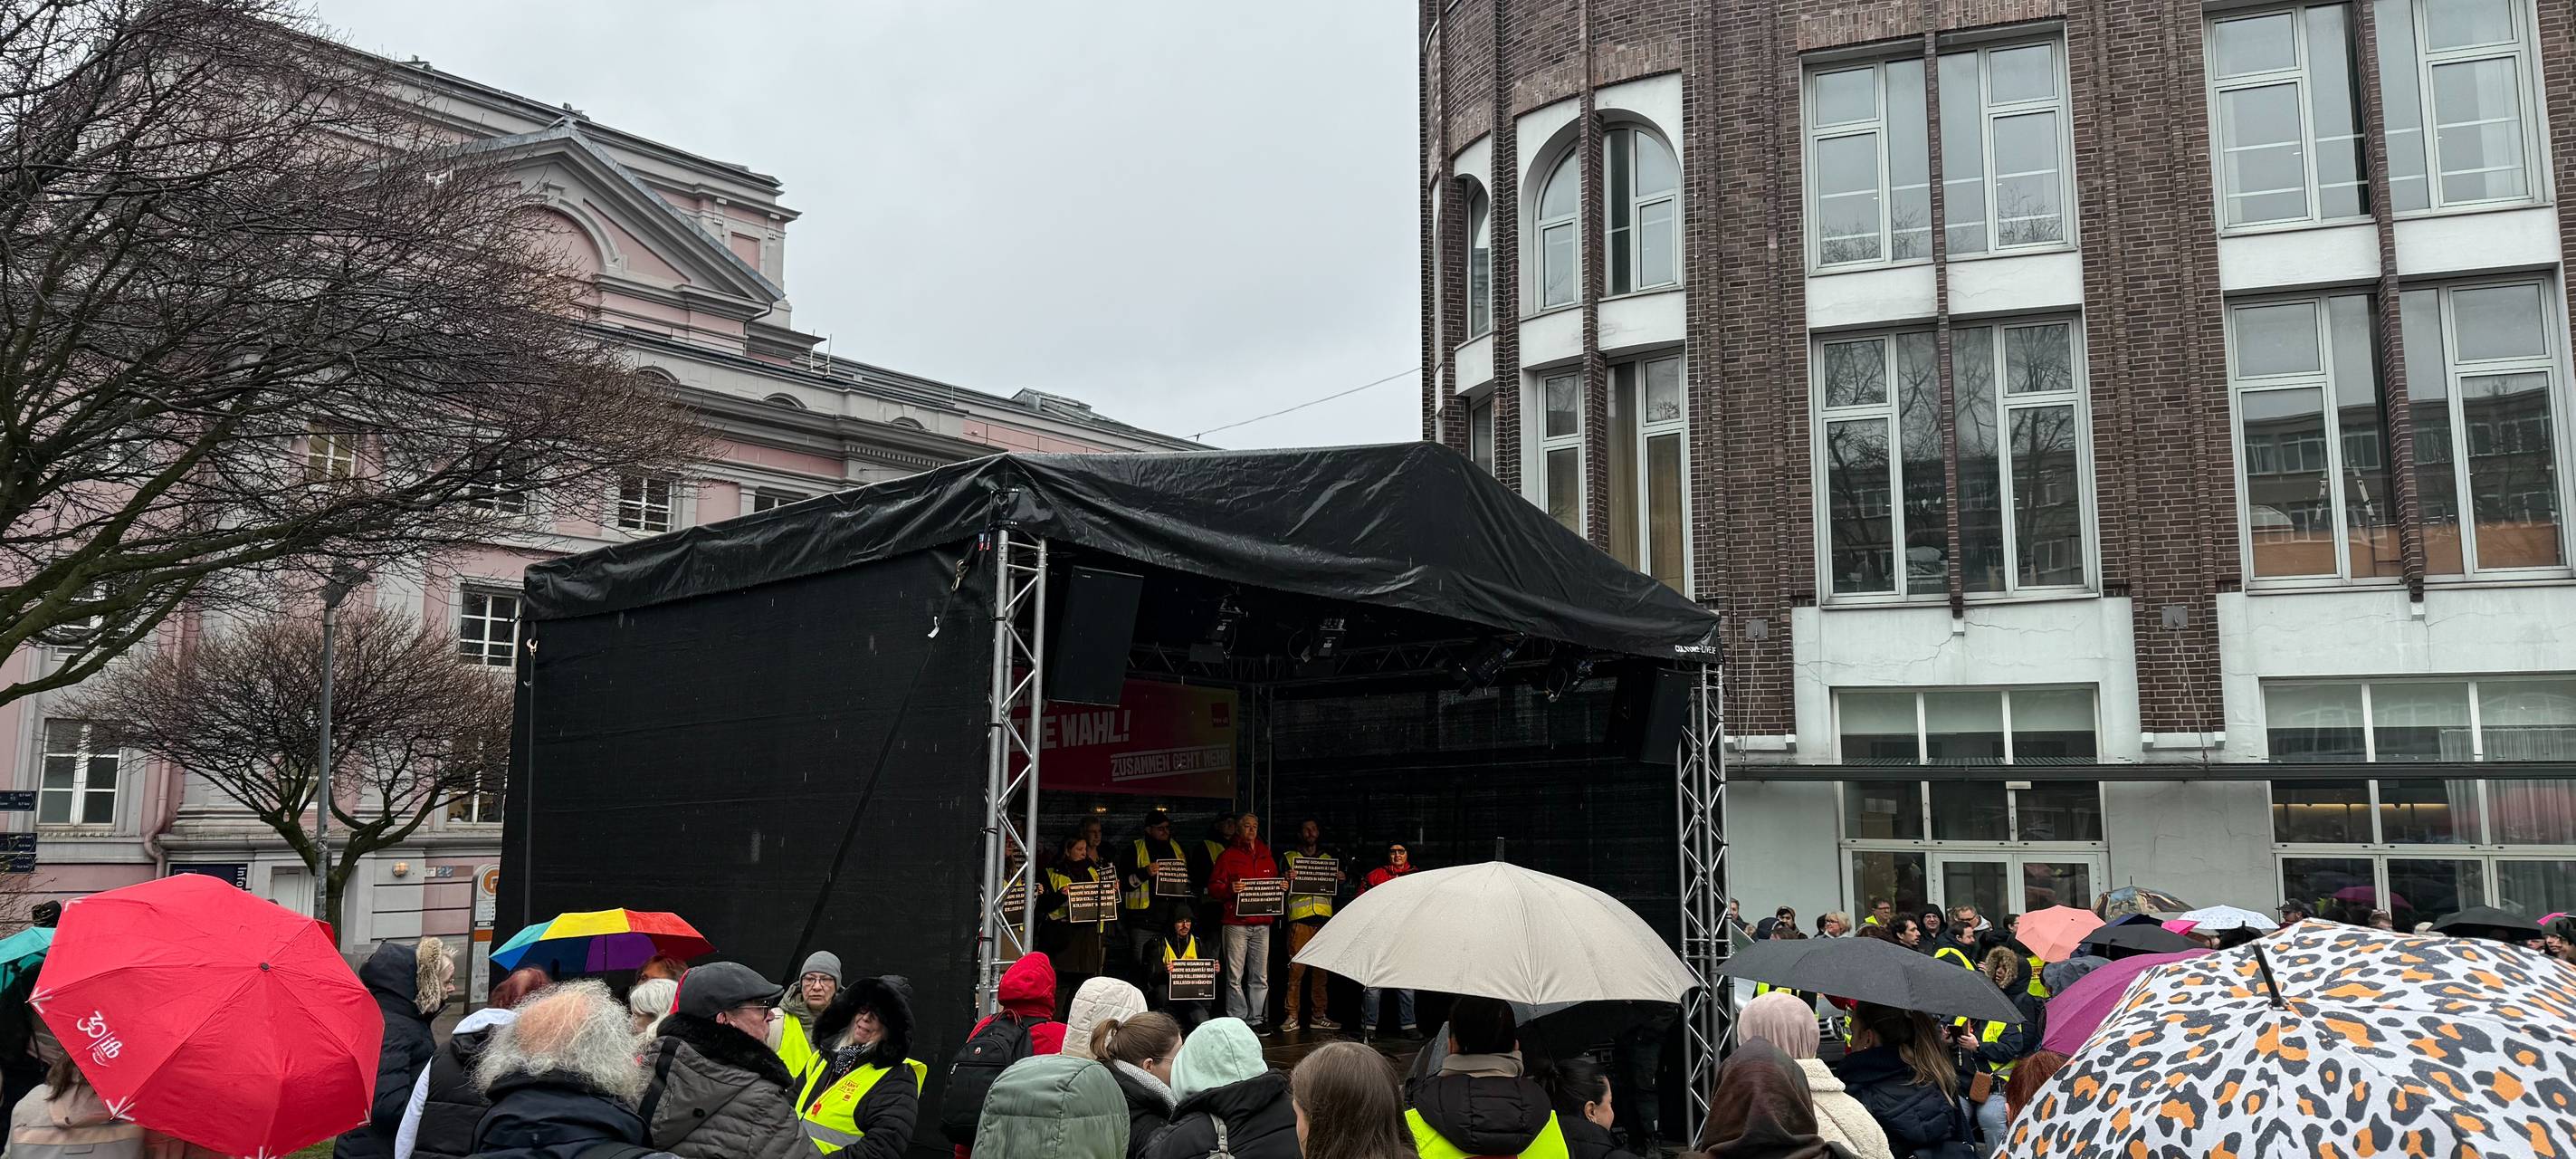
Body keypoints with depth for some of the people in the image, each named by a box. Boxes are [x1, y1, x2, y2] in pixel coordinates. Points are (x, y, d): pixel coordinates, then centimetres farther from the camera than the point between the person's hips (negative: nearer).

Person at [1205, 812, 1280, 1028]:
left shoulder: (1266, 856, 18)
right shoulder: (1228, 856, 5)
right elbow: (1213, 886, 1)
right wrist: (1230, 889, -17)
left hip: (1262, 924, 4)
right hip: (1237, 924, -4)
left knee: (1260, 977, 5)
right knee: (1235, 976, -5)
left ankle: (1256, 1019, 11)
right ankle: (1237, 1021, 0)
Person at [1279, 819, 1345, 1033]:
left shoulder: (1328, 859, 21)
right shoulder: (1289, 857, 12)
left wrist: (1343, 878, 2)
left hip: (1324, 919, 3)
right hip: (1299, 919, -3)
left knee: (1322, 969, 2)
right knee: (1296, 967, -9)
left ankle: (1319, 1015, 9)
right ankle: (1292, 1016, -6)